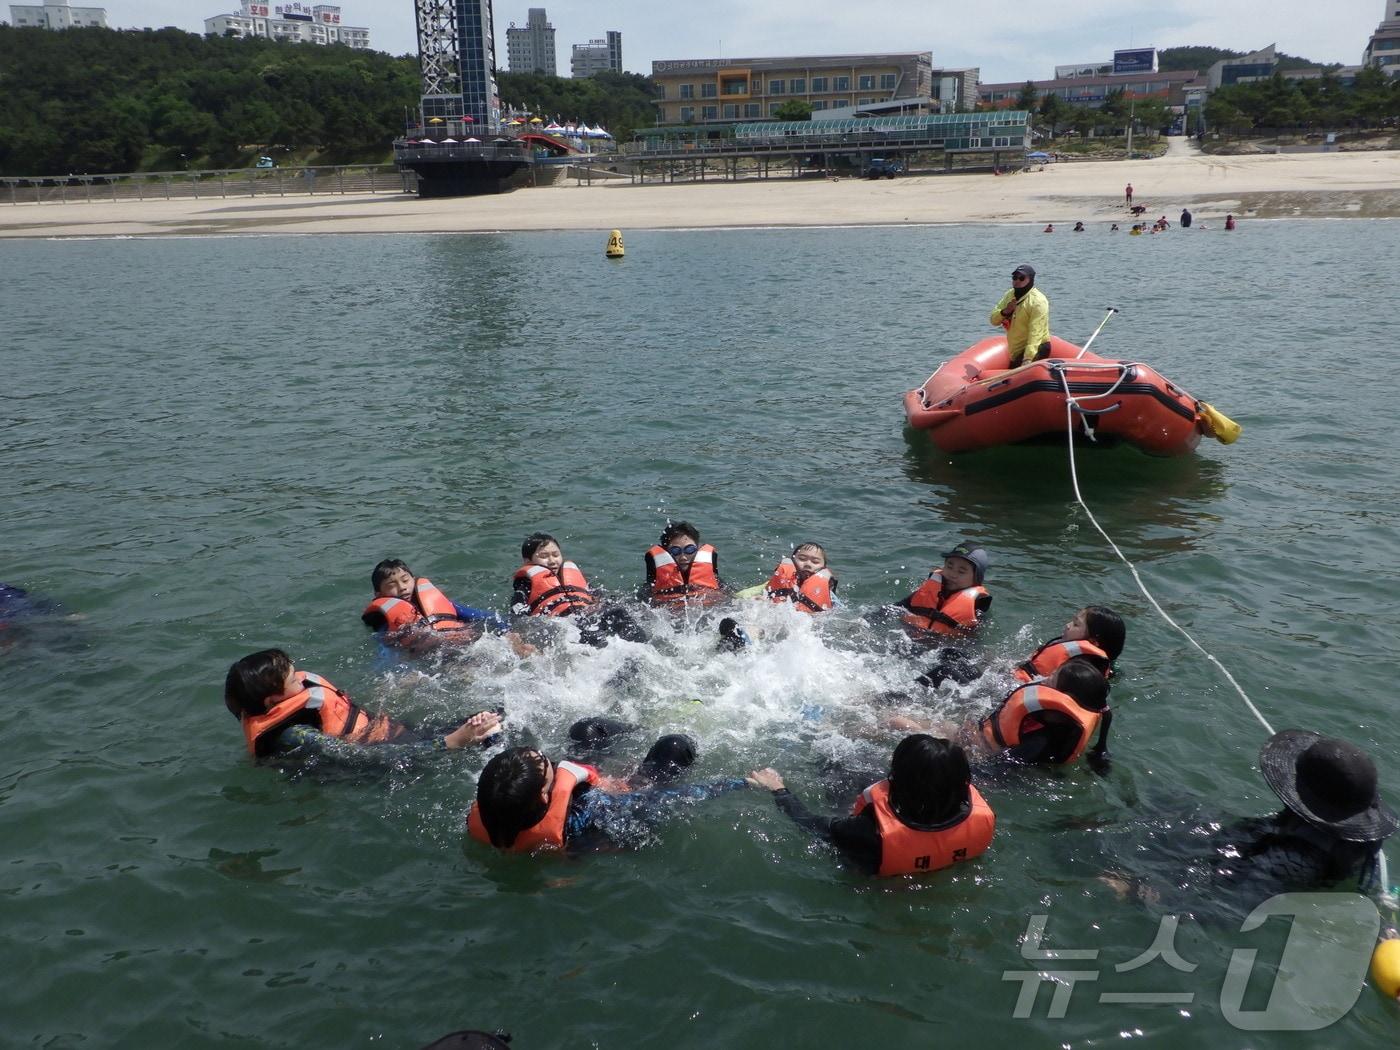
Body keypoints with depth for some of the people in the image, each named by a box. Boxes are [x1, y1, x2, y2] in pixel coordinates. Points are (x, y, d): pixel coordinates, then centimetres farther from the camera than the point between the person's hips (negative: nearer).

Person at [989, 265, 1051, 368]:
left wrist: (1028, 358, -36)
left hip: (1036, 349, -8)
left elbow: (1036, 333, -26)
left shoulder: (1038, 301, -17)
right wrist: (1004, 312, -16)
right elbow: (993, 320, 8)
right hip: (1016, 351, 8)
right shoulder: (1009, 295, 8)